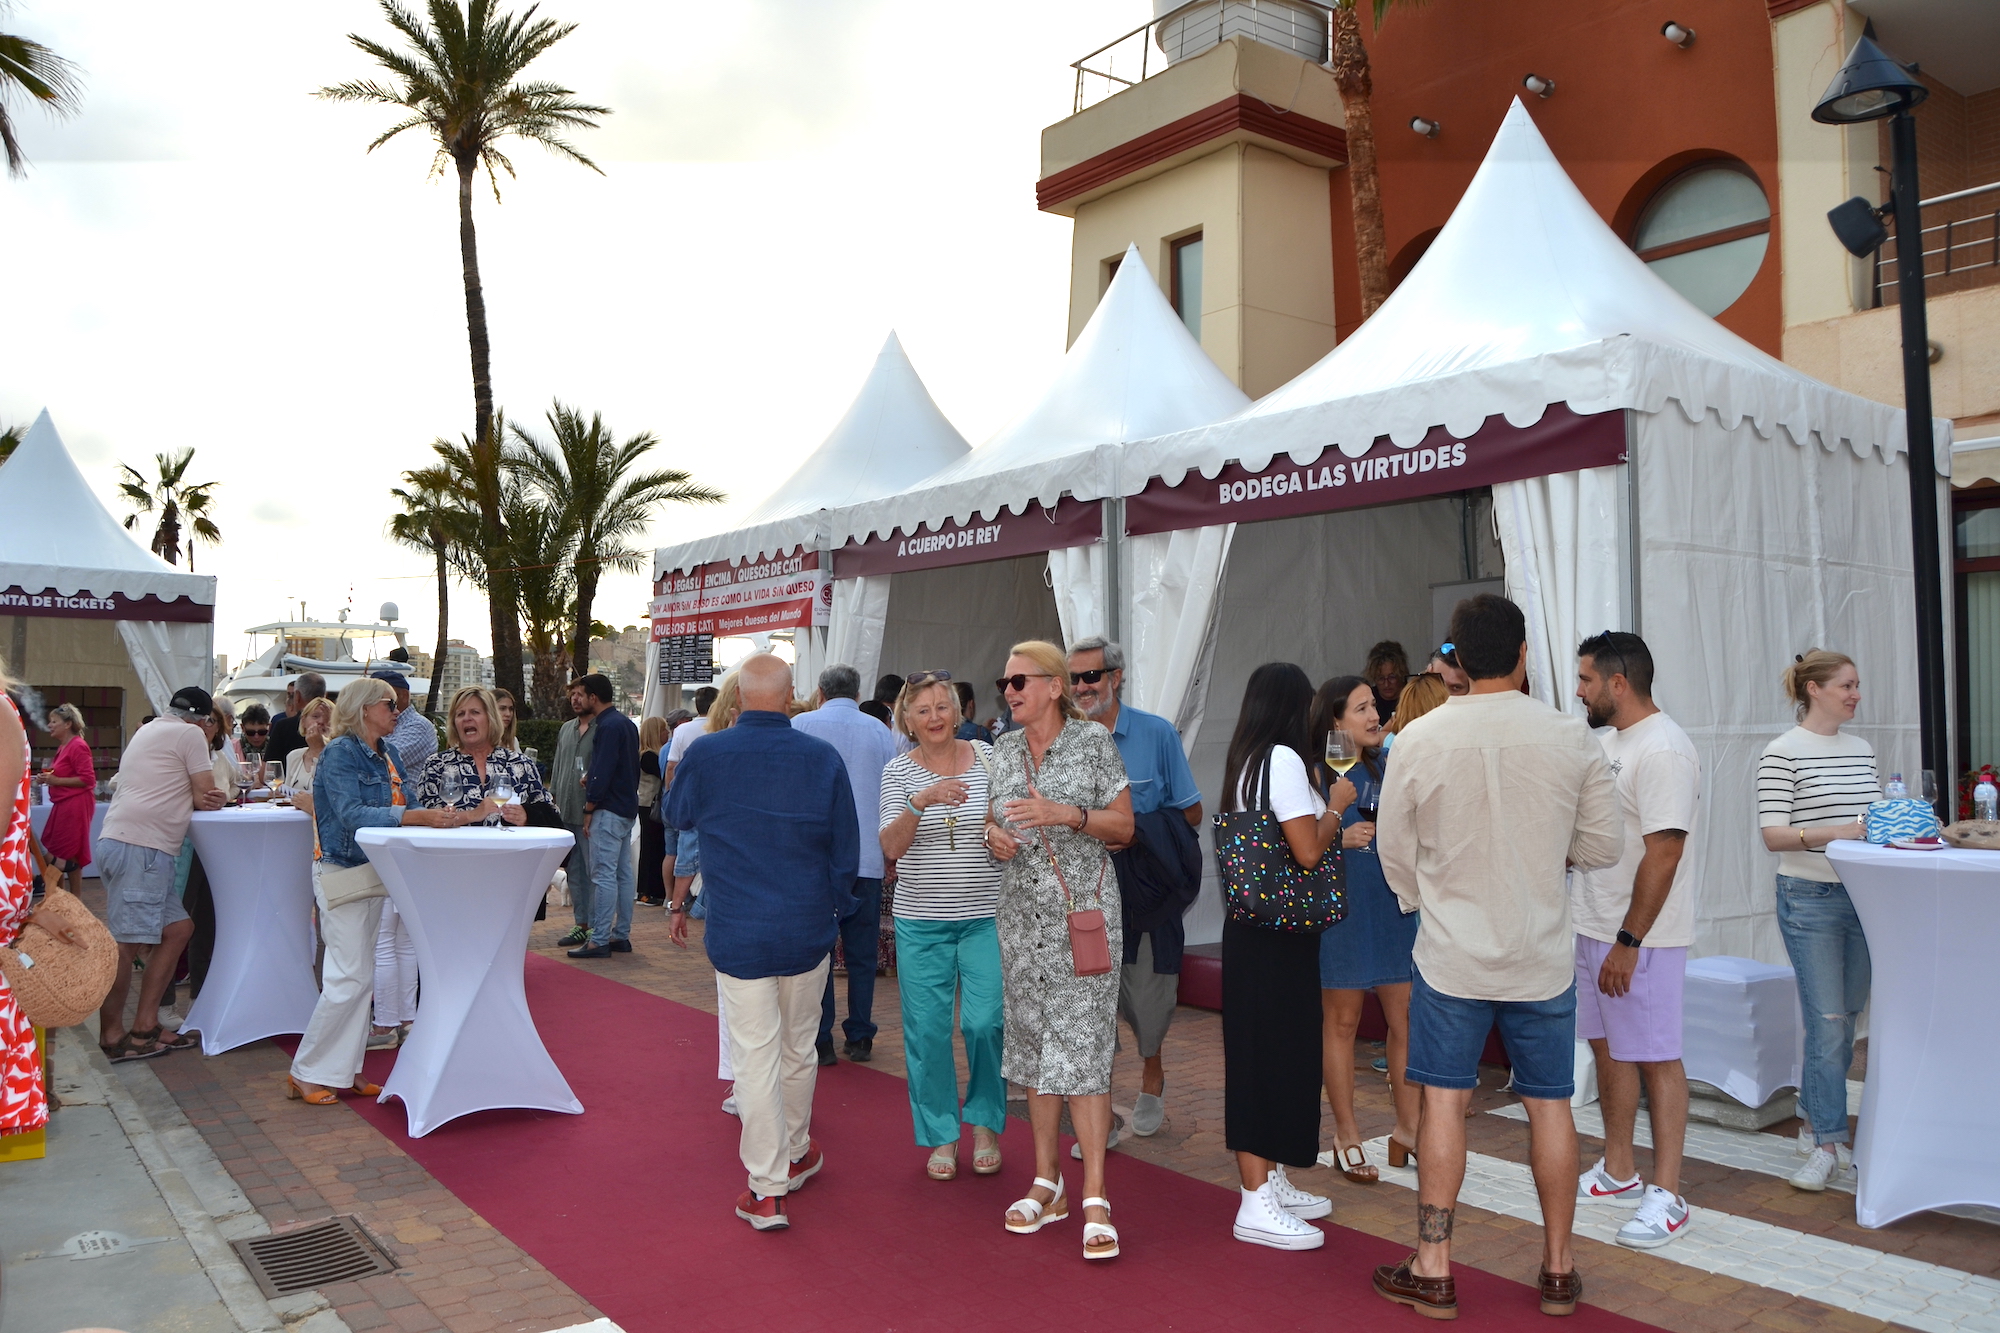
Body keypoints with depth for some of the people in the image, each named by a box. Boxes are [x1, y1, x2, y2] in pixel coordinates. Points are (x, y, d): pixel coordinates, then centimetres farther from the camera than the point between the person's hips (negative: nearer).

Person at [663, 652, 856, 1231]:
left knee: (755, 1057, 4)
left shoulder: (704, 756, -9)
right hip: (809, 932, 2)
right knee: (799, 1047, 18)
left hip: (738, 933, -2)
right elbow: (846, 851, 3)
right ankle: (794, 1155, 36)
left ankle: (767, 1190, 8)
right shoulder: (823, 757, -6)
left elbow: (675, 818, 13)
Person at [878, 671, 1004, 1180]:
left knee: (986, 1022, -4)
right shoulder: (899, 770, 1)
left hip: (985, 916, 0)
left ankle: (984, 1123, 20)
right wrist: (921, 800, -26)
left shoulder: (988, 756, 2)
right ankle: (941, 1135, 21)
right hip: (921, 919, 0)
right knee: (927, 1030, 4)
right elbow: (891, 846, -10)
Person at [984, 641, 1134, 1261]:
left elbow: (1125, 825, -4)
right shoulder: (1004, 749, 10)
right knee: (1033, 1045, 10)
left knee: (1082, 1049, -9)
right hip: (1022, 915, 5)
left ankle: (1095, 1199, -3)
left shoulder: (1093, 740, -5)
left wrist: (1067, 814, -19)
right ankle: (1047, 1185, 22)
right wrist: (992, 834, -5)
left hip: (1083, 913, -5)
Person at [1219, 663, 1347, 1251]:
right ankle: (1257, 1207, 1)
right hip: (1278, 933, -10)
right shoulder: (1283, 759, -15)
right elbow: (1308, 851, -19)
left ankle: (1270, 1182, 28)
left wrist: (1325, 808, 19)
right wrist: (1335, 806, -3)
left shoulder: (1246, 760, 13)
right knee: (1272, 1053, -5)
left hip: (1256, 930, 10)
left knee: (1265, 1053, 16)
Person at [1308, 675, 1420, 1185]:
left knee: (1407, 1016, 7)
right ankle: (1347, 1136, 18)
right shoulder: (1314, 772, -6)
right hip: (1340, 908, -4)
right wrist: (1338, 838, -21)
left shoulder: (1388, 763, 8)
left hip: (1394, 904, 5)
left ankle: (1408, 1128, 23)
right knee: (1342, 1022, 6)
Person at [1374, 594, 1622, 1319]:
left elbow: (1393, 846, 0)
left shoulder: (1420, 739, -10)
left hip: (1452, 953, -1)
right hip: (1542, 954, 1)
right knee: (1550, 1105, 12)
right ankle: (1558, 1270, 25)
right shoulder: (1571, 737, -8)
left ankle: (1433, 1270, 14)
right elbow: (1604, 843, 1)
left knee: (1444, 1102, 7)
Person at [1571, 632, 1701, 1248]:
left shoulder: (1663, 750, -18)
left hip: (1640, 935, -9)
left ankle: (1666, 1195, 8)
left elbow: (1663, 853, -23)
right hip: (1592, 923, 9)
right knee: (1608, 1047, 15)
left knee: (1656, 1058, 0)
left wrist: (1628, 942, -23)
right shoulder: (1605, 740, 12)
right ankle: (1617, 1173, 27)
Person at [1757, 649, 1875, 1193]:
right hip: (1810, 899, -6)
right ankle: (1830, 1142, 3)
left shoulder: (1862, 749, 12)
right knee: (1827, 1021, -5)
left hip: (1863, 896, 6)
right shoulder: (1784, 752, -9)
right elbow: (1773, 835, -14)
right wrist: (1837, 832, -26)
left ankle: (1820, 1109, 29)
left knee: (1848, 1013, 13)